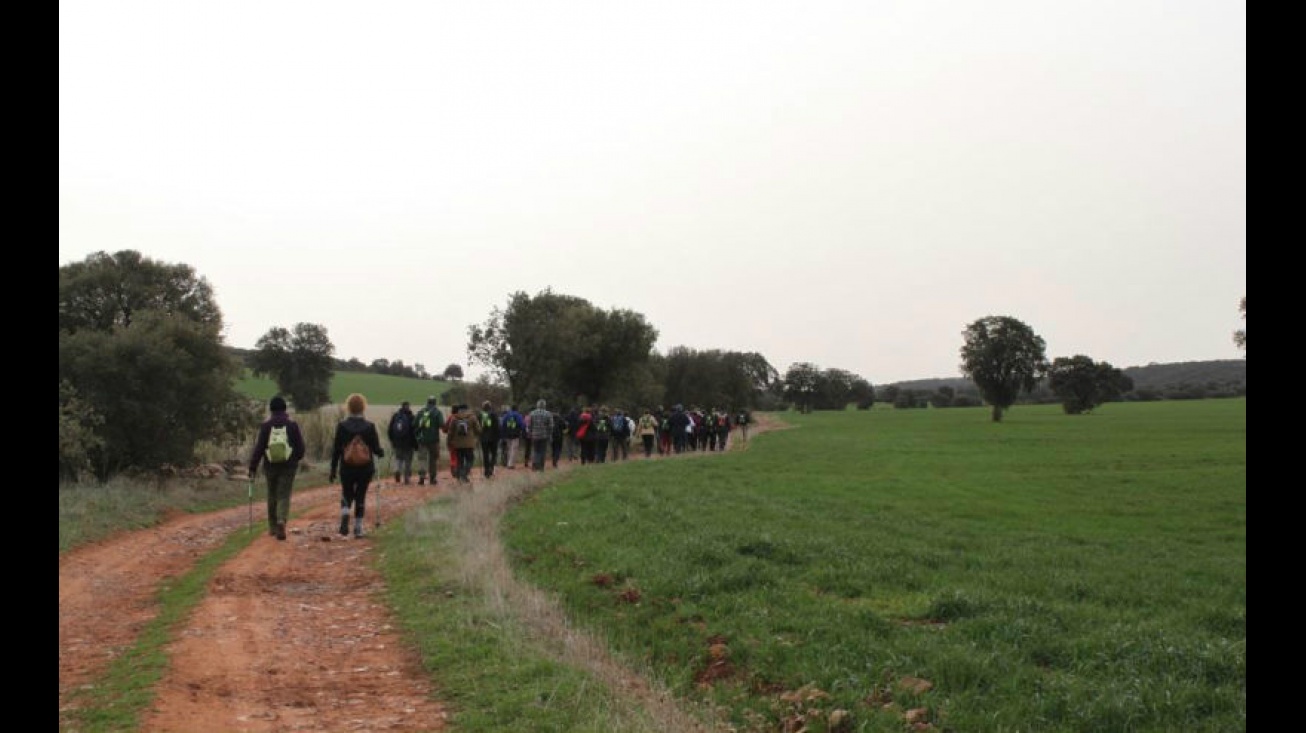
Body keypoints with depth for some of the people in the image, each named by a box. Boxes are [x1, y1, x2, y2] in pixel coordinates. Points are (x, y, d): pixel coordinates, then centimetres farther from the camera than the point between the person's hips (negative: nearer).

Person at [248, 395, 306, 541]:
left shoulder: (265, 425, -4)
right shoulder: (293, 425, -3)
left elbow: (258, 448, -7)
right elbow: (301, 447, 0)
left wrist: (253, 467, -2)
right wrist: (296, 459, 20)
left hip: (270, 466, 1)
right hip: (288, 467, -1)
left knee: (272, 496, 16)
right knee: (284, 496, 0)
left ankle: (273, 527, 24)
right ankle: (282, 521, -25)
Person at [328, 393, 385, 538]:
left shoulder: (342, 426, -6)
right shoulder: (370, 426, -7)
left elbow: (336, 450, -3)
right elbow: (376, 449, -4)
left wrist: (333, 470, 4)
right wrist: (381, 453, 20)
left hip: (347, 468, 0)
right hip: (365, 469, 0)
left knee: (346, 495, 15)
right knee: (361, 498, 10)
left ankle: (345, 515, -13)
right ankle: (358, 528, 10)